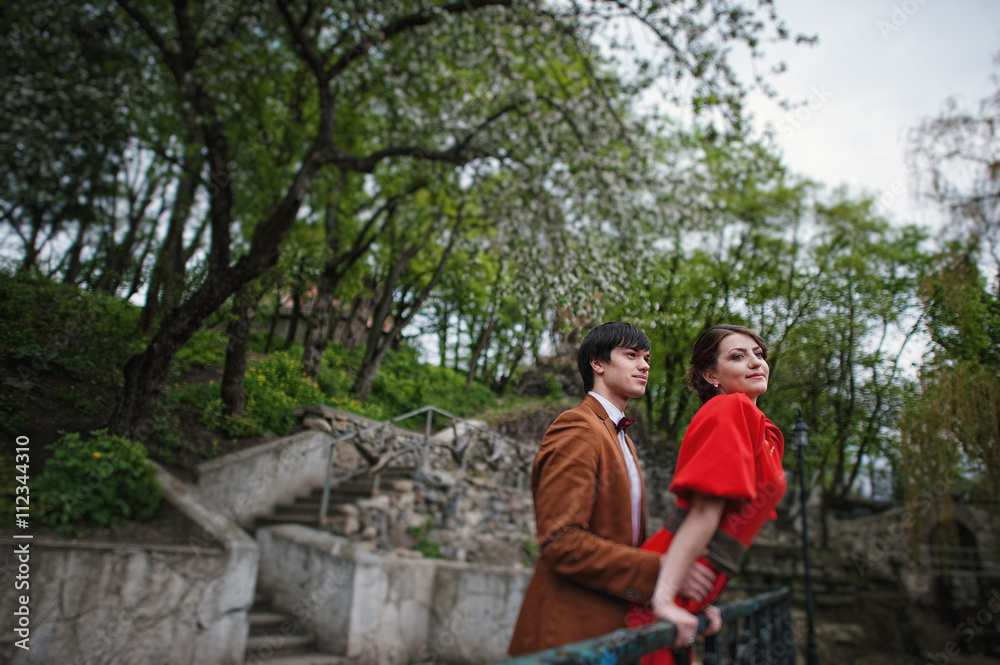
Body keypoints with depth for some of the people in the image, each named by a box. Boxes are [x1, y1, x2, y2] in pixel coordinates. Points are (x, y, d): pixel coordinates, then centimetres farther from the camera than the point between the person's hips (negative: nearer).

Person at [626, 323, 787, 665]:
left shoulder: (768, 436, 16)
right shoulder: (733, 409, -12)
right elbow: (705, 510, -21)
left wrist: (700, 600, 15)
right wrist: (664, 598, -24)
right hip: (670, 590, -9)